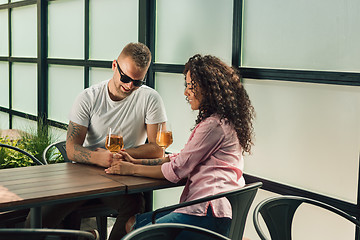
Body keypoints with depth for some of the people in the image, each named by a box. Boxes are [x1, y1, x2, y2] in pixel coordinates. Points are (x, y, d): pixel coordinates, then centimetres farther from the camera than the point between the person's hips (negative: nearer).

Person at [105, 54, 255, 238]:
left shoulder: (214, 125, -14)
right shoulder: (219, 120, 19)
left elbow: (177, 169, -12)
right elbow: (182, 159, 19)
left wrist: (132, 169, -2)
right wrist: (137, 162, 12)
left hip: (209, 212, -11)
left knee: (136, 234, -8)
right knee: (133, 223, 13)